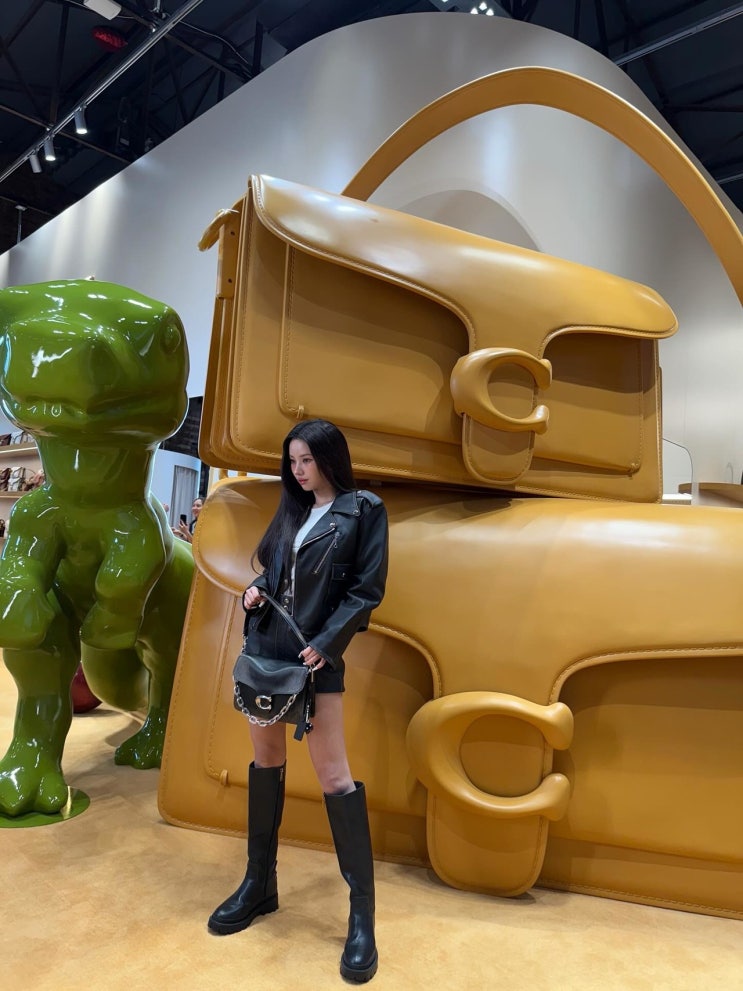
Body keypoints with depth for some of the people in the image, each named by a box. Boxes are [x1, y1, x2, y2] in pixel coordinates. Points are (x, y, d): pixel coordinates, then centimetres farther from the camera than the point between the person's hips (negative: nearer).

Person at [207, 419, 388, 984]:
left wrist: (326, 643, -16)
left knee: (334, 776, -4)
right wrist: (257, 590, -2)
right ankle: (260, 883, 31)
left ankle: (362, 912, 10)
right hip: (265, 646, 6)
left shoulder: (363, 509, -5)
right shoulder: (292, 510, 13)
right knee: (266, 761, 14)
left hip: (316, 656, -6)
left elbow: (367, 589, -9)